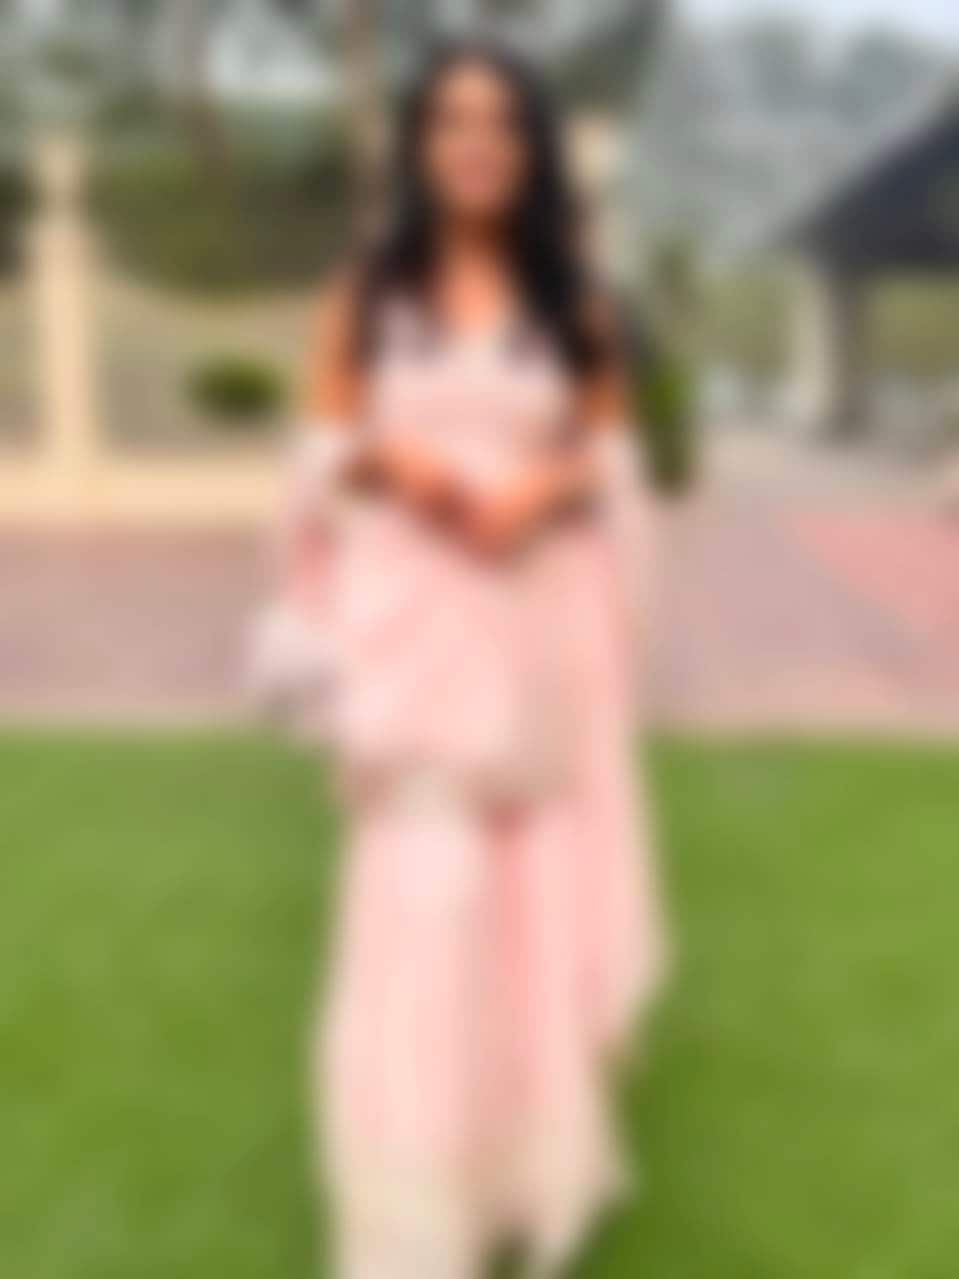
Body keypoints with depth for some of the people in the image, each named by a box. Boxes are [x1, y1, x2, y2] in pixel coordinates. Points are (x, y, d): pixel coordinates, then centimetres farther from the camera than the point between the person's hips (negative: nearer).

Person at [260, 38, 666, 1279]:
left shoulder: (577, 306, 7)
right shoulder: (363, 297, 4)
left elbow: (613, 460, 8)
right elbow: (321, 452, 5)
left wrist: (544, 488, -12)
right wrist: (393, 463, -15)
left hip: (541, 627, 2)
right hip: (413, 626, -2)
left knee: (542, 878, 9)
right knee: (418, 895, -9)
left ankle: (533, 1139, 32)